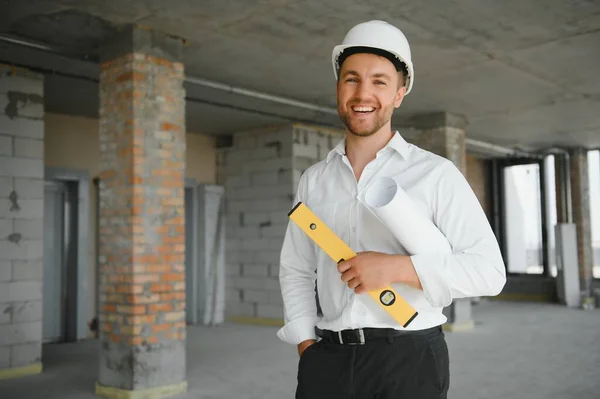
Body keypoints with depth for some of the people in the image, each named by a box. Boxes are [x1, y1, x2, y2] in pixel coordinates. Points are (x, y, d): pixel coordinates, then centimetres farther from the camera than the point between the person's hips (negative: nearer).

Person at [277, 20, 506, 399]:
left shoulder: (436, 174, -5)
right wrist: (307, 346, 0)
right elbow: (295, 271, 12)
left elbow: (488, 270, -9)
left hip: (409, 358, -3)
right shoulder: (313, 180, 8)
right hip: (327, 357, 3)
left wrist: (395, 267, -19)